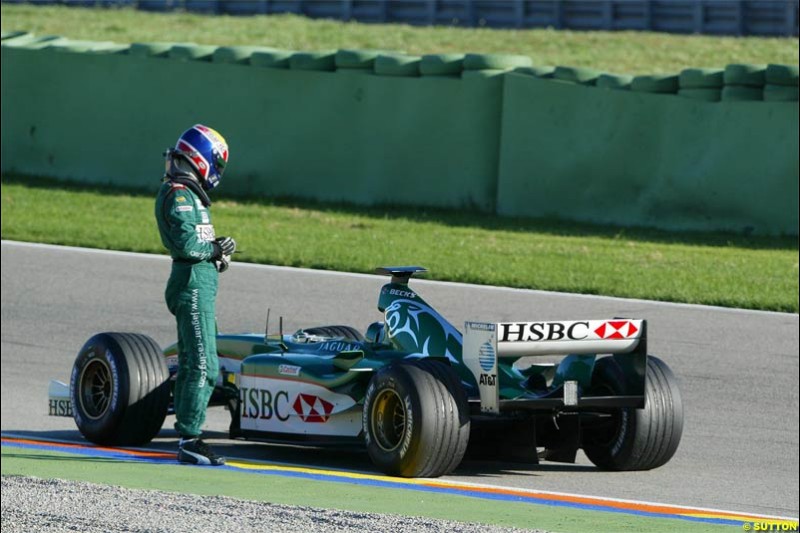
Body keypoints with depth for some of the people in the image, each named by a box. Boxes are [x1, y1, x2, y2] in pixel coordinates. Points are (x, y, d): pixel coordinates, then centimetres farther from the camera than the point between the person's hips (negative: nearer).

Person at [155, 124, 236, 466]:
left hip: (196, 286, 11)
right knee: (205, 367, -12)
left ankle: (187, 439, 16)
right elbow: (186, 243, -23)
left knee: (190, 364, 12)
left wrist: (215, 253, 5)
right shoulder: (179, 194, -14)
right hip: (193, 286, -11)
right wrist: (216, 249, -8)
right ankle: (189, 440, -13)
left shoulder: (188, 193, 18)